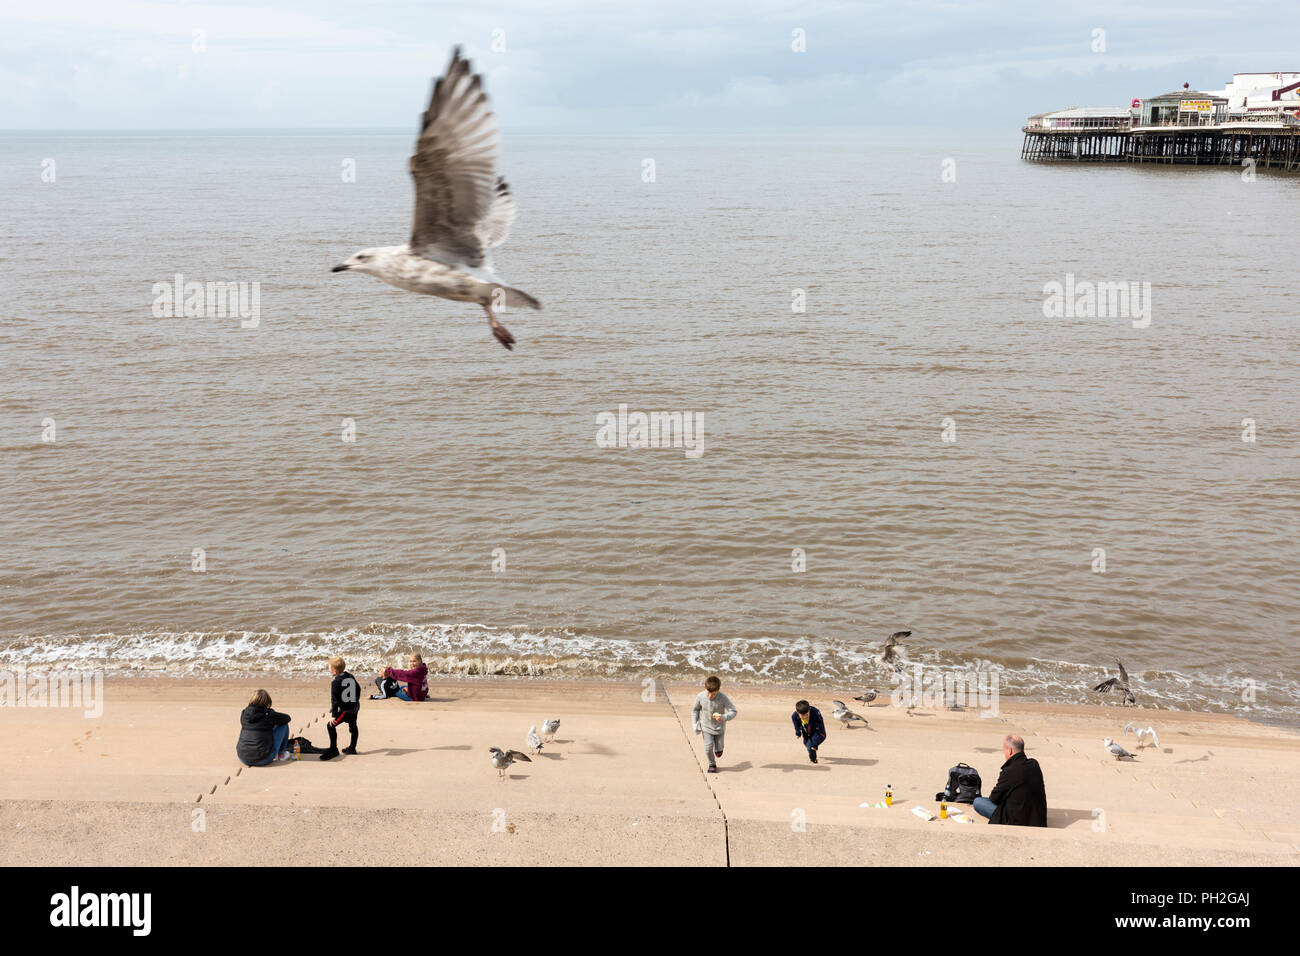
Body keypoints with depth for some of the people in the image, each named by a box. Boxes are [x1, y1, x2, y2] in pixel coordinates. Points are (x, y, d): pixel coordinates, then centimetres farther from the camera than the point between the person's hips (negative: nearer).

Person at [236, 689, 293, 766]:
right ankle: (281, 754, 25)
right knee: (284, 724, 12)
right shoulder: (269, 714, -7)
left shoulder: (244, 713, 5)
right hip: (263, 760, -5)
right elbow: (287, 718, 12)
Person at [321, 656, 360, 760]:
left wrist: (333, 715, -19)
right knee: (353, 726, 25)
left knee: (330, 725, -9)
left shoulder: (335, 682, -18)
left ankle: (333, 749, -10)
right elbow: (358, 689, 17)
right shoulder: (351, 677, 6)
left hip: (345, 710, -9)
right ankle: (352, 748, 40)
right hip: (355, 707, 9)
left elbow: (334, 700, -19)